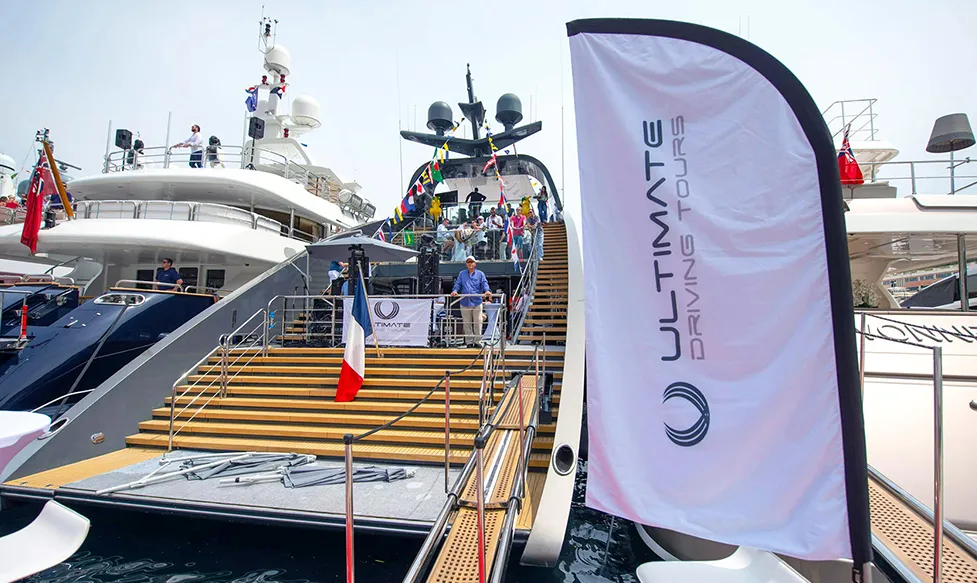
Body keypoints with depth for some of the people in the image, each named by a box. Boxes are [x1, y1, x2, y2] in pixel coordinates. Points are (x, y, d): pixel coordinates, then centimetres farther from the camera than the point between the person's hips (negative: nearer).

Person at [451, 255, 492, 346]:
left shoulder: (480, 274, 9)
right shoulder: (462, 274, 14)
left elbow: (484, 284, -2)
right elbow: (458, 284, 7)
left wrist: (487, 291, -23)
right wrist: (455, 290, -14)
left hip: (477, 302, -1)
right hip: (465, 302, 1)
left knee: (477, 323, -1)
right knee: (467, 324, 5)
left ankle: (477, 341, 8)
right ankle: (469, 342, 12)